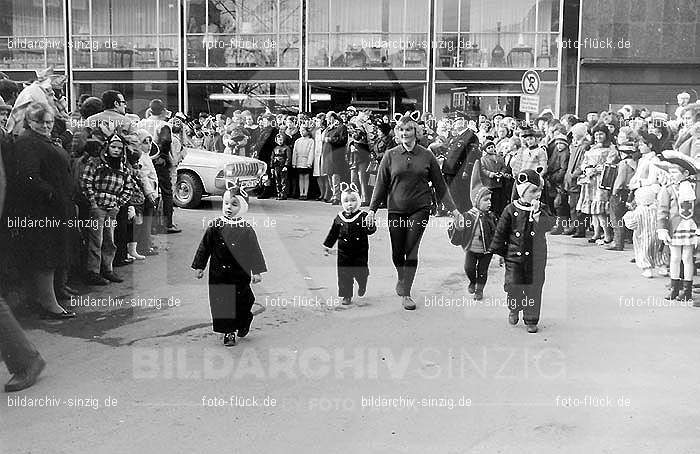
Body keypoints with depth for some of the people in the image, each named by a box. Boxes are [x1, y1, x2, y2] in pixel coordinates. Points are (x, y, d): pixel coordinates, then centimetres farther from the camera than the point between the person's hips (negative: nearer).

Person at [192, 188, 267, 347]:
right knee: (222, 303, 2)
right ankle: (228, 332, 15)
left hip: (240, 274, -1)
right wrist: (199, 267, 4)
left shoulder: (246, 229, -5)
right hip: (219, 274, 1)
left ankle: (243, 322, 36)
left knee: (242, 301, 7)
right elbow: (205, 247, 5)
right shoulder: (215, 226, -2)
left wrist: (257, 271, -5)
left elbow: (254, 250, -1)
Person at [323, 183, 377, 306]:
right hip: (344, 253, 2)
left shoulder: (363, 216, -6)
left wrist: (370, 227, -34)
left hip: (360, 253, -2)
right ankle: (347, 296, 12)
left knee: (361, 272, 5)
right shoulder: (339, 218, 3)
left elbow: (371, 230, -11)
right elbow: (333, 233, 12)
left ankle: (362, 286, 37)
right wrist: (327, 246, 13)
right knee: (344, 274, 1)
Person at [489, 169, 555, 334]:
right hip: (514, 256, -1)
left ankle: (531, 319, 19)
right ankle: (514, 309, 28)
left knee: (534, 289, 5)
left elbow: (549, 225, -17)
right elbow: (501, 232, 1)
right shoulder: (511, 210, -6)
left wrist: (537, 212, -27)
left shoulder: (542, 209, -1)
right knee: (513, 285, -2)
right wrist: (499, 252, 2)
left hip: (536, 258, 1)